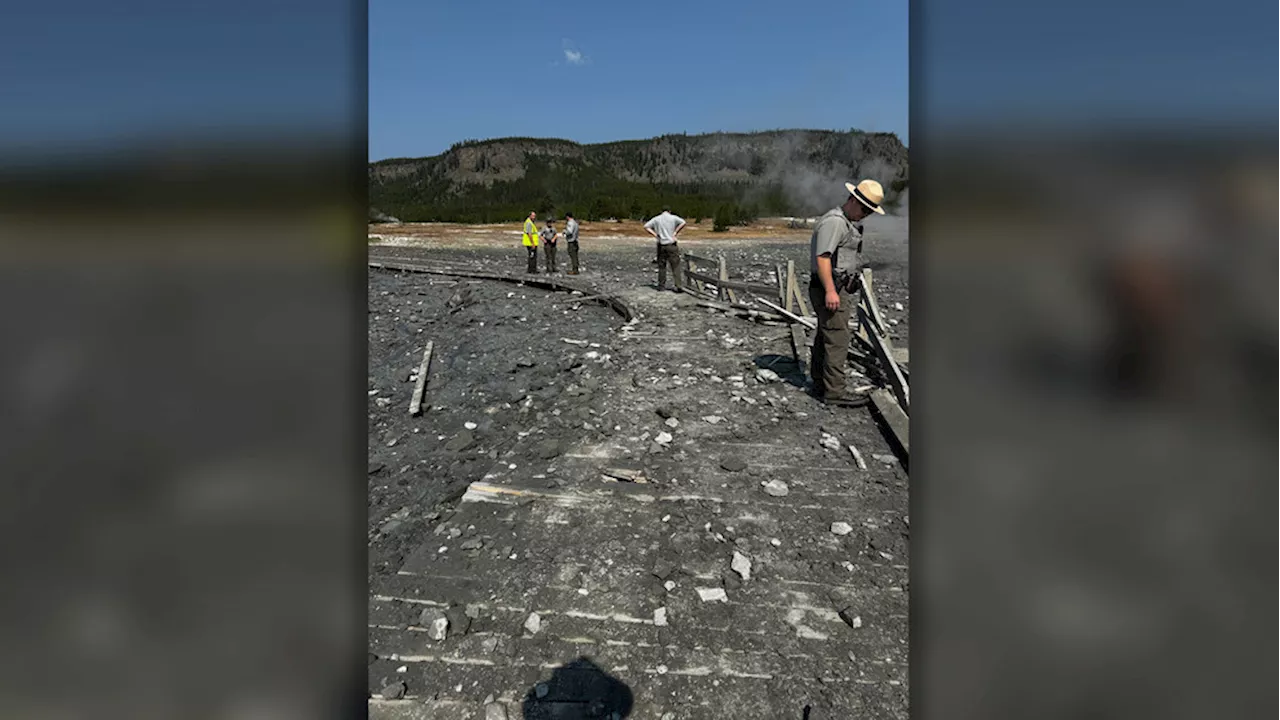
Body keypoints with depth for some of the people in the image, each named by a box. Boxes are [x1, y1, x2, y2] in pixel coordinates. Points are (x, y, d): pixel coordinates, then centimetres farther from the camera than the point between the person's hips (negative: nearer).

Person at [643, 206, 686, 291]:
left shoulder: (656, 219, 7)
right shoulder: (673, 218, 0)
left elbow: (646, 226, 2)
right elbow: (683, 223, -14)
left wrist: (655, 234, -1)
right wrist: (675, 232, -8)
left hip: (661, 245, 2)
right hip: (671, 245, -2)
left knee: (661, 266, 9)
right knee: (675, 266, 0)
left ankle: (661, 286, 11)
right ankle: (678, 285, -8)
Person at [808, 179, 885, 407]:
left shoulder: (849, 223, 20)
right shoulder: (834, 221, -15)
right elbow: (822, 257, -23)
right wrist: (830, 291, -29)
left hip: (840, 289, 11)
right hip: (830, 290, -11)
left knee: (825, 337, 15)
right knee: (837, 339, -11)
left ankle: (820, 384, 24)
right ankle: (834, 392, -9)